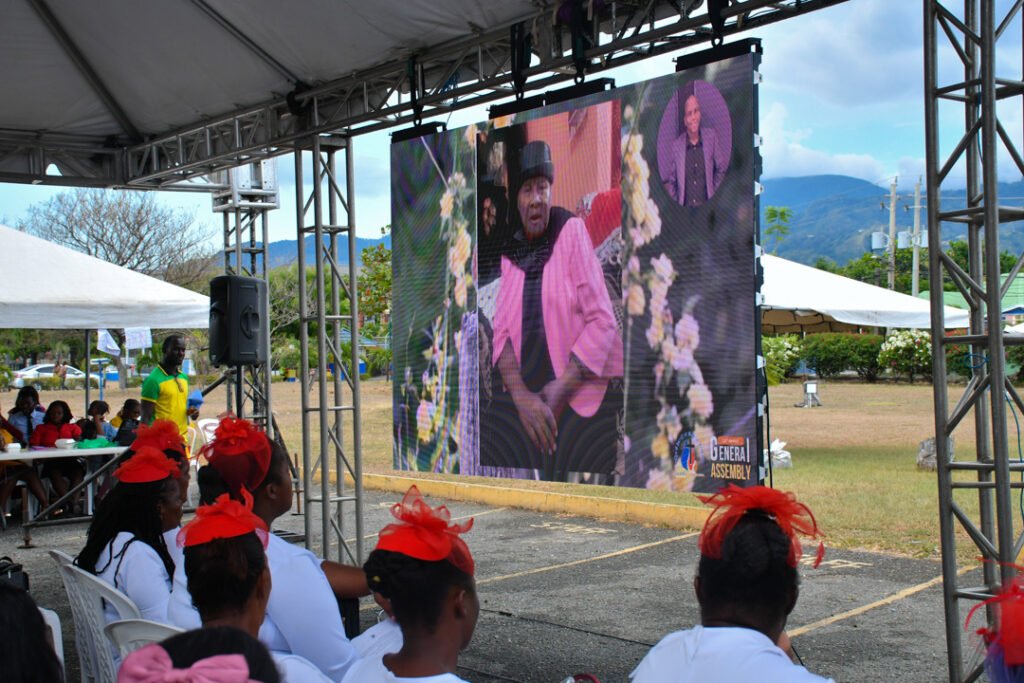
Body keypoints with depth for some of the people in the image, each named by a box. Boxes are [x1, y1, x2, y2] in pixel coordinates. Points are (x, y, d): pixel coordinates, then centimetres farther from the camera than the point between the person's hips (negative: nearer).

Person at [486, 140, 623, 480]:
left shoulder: (572, 231, -5)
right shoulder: (509, 249, 6)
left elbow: (602, 321, -9)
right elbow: (501, 329, 0)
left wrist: (563, 388, -16)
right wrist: (521, 396, -16)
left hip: (580, 391, -4)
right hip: (525, 391, 4)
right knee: (484, 445, -15)